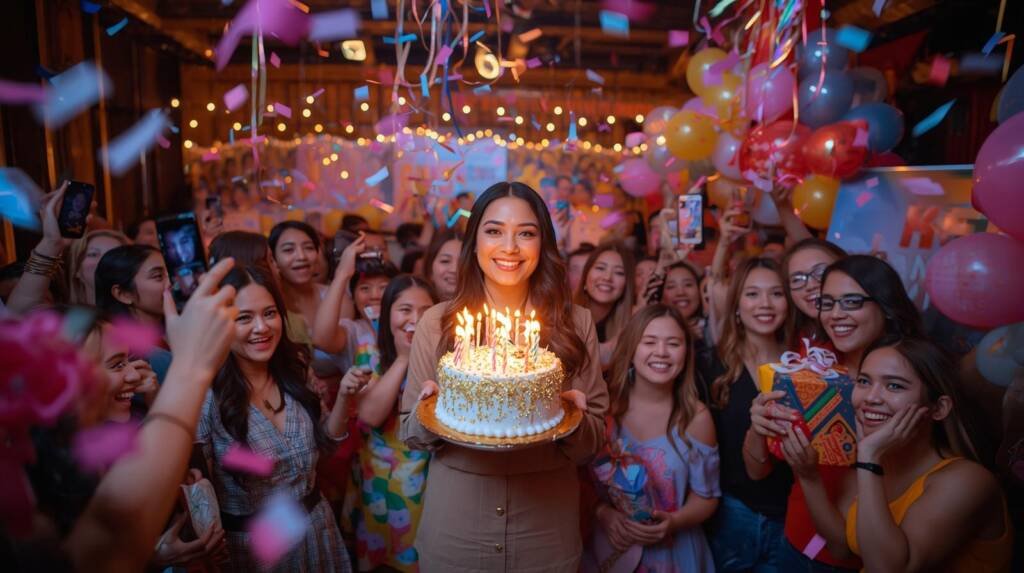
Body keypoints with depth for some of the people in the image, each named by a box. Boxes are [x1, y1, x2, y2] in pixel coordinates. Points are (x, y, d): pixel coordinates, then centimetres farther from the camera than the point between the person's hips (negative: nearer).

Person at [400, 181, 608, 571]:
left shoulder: (576, 323, -6)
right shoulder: (436, 322, -7)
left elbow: (594, 440, -1)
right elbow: (411, 434, -1)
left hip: (547, 531, 1)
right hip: (453, 528, 0)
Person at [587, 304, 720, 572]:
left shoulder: (696, 417, -10)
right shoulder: (605, 406, -12)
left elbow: (706, 496, -2)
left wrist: (675, 522, -17)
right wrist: (603, 513, -17)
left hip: (673, 551, 0)